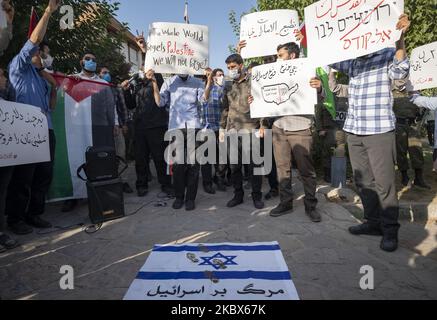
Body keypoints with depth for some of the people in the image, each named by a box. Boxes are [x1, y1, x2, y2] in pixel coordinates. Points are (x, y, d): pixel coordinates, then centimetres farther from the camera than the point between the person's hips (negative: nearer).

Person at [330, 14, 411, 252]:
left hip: (379, 131, -5)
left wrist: (400, 38, -25)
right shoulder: (352, 62, 15)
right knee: (363, 181, 9)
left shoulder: (387, 55, 2)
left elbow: (400, 72, -14)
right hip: (354, 131, 5)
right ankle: (373, 222, 22)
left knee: (384, 182, -2)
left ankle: (390, 229, 11)